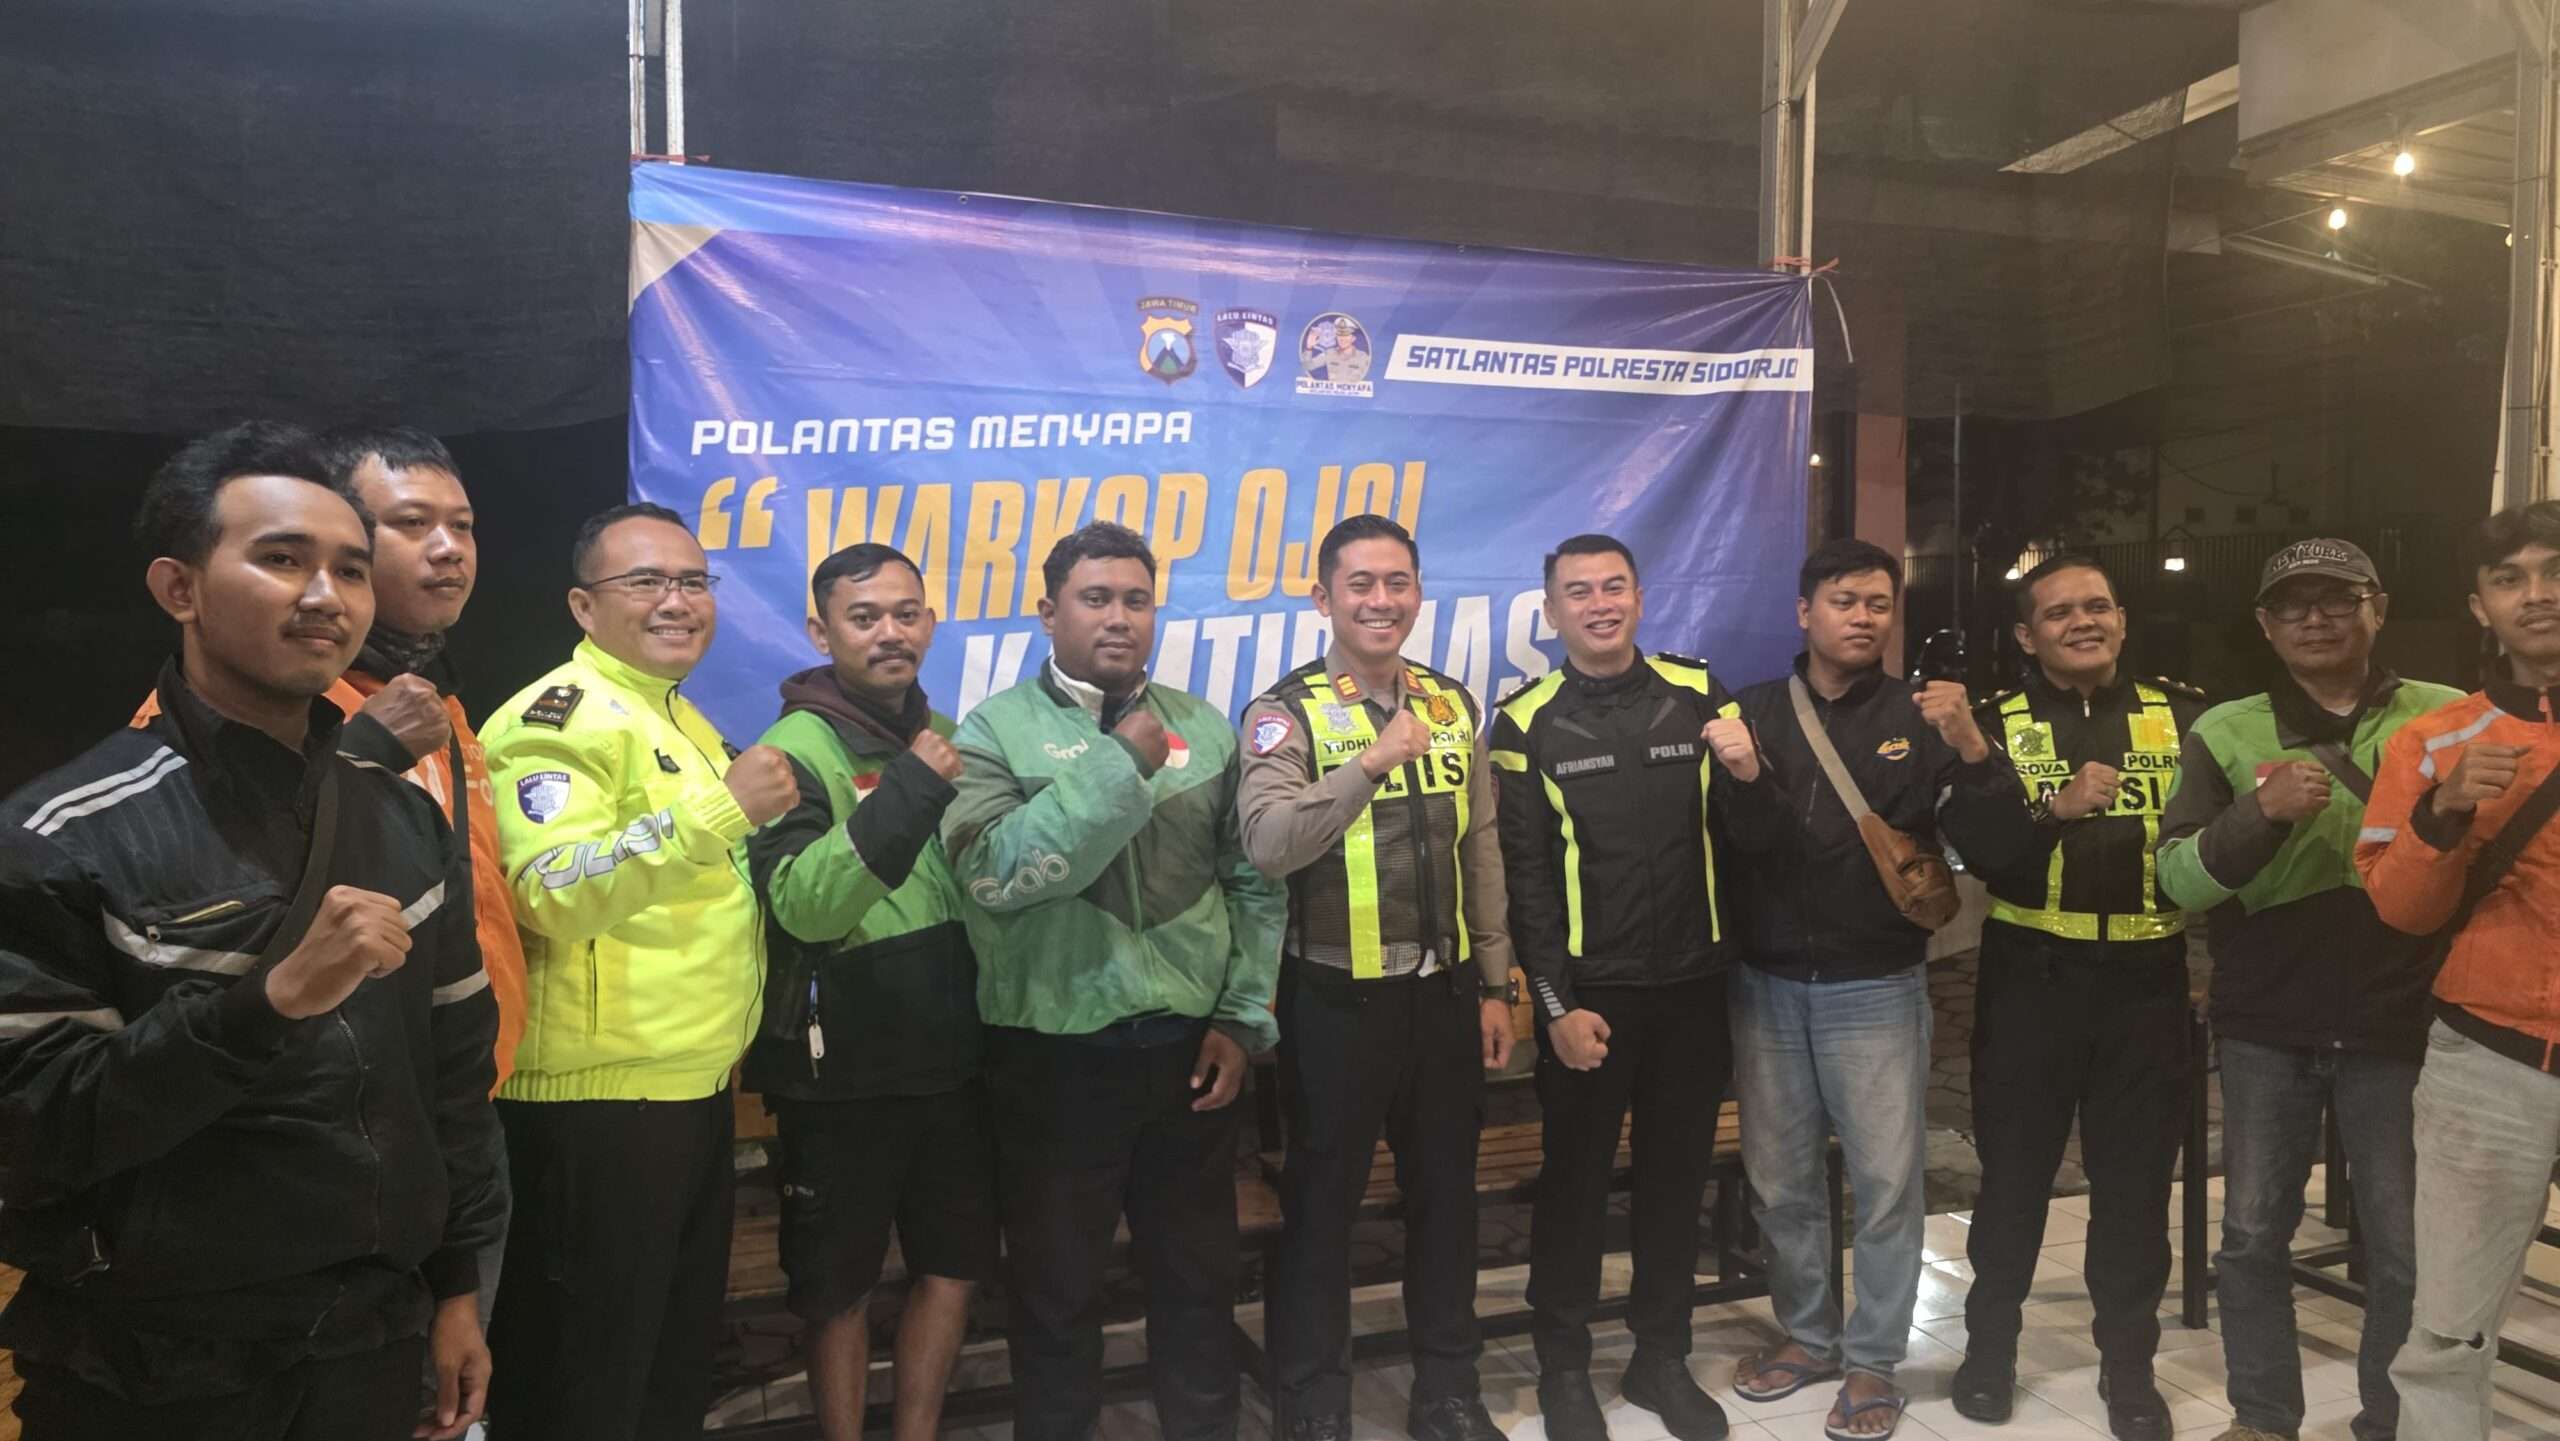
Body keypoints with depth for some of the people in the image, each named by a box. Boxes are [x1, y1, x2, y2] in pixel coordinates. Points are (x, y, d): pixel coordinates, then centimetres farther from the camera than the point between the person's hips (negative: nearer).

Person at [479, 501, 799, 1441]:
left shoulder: (683, 718, 15)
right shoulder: (559, 717, -14)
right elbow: (553, 895, -29)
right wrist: (718, 809, -36)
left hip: (694, 1085, 9)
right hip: (600, 1096, -9)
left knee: (682, 1346, 21)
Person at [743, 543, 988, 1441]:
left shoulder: (946, 737, 7)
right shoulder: (797, 747, -13)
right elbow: (803, 905, -29)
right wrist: (909, 788, -34)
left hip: (949, 1058, 6)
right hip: (842, 1072, -6)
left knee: (953, 1265, 16)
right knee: (841, 1286, 11)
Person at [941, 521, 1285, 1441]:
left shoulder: (1204, 729, 5)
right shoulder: (997, 729, -5)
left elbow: (1253, 883, 7)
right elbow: (991, 871, -21)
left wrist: (1242, 1018, -1)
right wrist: (1120, 766, -21)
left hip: (1188, 1047, 3)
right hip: (1053, 1056, -3)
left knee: (1198, 1276, 17)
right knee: (1055, 1287, 13)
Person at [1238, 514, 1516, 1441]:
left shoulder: (1451, 707, 7)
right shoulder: (1285, 714, -10)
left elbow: (1482, 855, 10)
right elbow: (1268, 844, -27)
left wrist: (1493, 986, 8)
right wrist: (1371, 760, -34)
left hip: (1443, 991, 5)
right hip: (1335, 999, -4)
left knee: (1445, 1191, 16)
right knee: (1323, 1199, 8)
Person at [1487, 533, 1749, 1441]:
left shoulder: (1698, 694, 2)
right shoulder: (1527, 723, -5)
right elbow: (1523, 880, -6)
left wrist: (1748, 773, -15)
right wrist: (1557, 1005, -10)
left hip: (1693, 984, 3)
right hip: (1589, 993, -3)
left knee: (1677, 1175, 14)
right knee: (1575, 1180, 8)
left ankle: (1662, 1357, 31)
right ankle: (1563, 1368, 25)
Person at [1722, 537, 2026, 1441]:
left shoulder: (1920, 718, -1)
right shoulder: (1754, 711, 3)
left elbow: (1992, 846, -8)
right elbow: (1732, 841, -7)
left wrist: (1972, 749, -24)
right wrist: (1743, 779, -27)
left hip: (1875, 987, -1)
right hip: (1767, 982, 2)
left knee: (1887, 1182, 3)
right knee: (1779, 1178, 11)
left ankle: (1873, 1363, 20)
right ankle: (1808, 1334, 30)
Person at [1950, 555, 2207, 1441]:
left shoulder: (2182, 716, 7)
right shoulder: (1997, 724, 1)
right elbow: (1979, 852, -9)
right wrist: (2053, 810, -24)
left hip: (2147, 978, 1)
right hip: (2032, 976, -1)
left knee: (2135, 1176, 11)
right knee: (2014, 1168, 9)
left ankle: (2128, 1364, 27)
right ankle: (1990, 1344, 26)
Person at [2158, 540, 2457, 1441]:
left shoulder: (2451, 719, 2)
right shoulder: (2225, 732, 1)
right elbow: (2177, 880, -5)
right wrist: (2262, 812, -22)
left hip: (2399, 1025, 0)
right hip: (2267, 1026, 1)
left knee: (2407, 1249, 8)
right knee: (2253, 1234, 9)